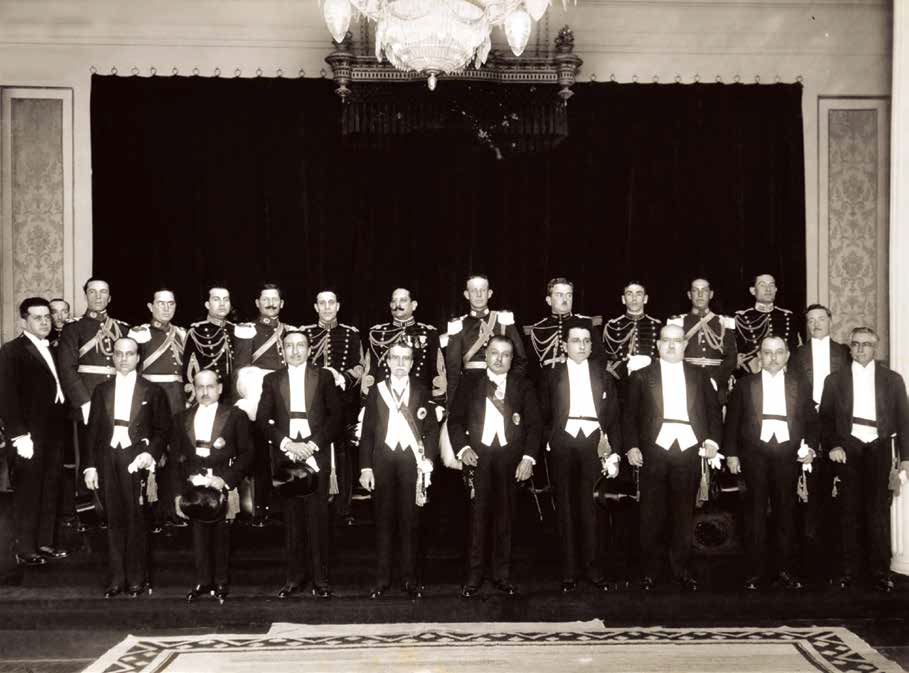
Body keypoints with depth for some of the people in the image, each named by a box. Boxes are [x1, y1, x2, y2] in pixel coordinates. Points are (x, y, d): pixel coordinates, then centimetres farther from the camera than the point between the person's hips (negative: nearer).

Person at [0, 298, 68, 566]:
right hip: (31, 436, -7)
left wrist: (60, 427, 4)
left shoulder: (50, 350, 15)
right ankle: (25, 550, 9)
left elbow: (56, 388, 13)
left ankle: (45, 543, 21)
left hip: (54, 433, 7)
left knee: (50, 492, 11)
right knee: (29, 493, 1)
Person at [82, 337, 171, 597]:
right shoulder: (102, 390, 13)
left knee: (136, 520, -4)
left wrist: (151, 454, -10)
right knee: (114, 520, 4)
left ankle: (137, 578, 5)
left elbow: (163, 429, 5)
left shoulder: (152, 391, 6)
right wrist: (90, 465, 5)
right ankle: (117, 578, 10)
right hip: (108, 461, 3)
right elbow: (93, 430, 12)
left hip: (137, 460, -3)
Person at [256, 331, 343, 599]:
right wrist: (287, 443, -9)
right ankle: (294, 577, 12)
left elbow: (336, 415, 2)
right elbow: (262, 419, 4)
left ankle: (320, 579, 4)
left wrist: (313, 444, -9)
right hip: (285, 458, 1)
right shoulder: (271, 380, 11)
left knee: (318, 518, -3)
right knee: (291, 520, 4)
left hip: (316, 456, -1)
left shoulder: (324, 377, 8)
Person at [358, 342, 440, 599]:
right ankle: (382, 579, 11)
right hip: (382, 462, 1)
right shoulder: (376, 391, 8)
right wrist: (365, 467, 0)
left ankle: (410, 579, 10)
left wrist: (428, 459, -6)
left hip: (412, 462, -1)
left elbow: (432, 430, 6)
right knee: (383, 521, 4)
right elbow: (367, 432, 6)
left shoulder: (422, 392, 6)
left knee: (409, 522, 2)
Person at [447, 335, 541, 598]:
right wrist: (462, 447, -10)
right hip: (478, 456, 0)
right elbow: (455, 419, 6)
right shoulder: (470, 384, 9)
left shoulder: (523, 386, 8)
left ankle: (502, 576, 15)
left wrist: (528, 458, -6)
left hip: (510, 458, 1)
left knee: (505, 516, 4)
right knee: (478, 515, -2)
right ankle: (474, 576, 7)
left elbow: (534, 424, 5)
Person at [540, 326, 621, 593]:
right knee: (565, 506, 3)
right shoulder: (553, 375, 10)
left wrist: (614, 449, 2)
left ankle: (593, 567, 12)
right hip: (563, 441, 0)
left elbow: (613, 414, 9)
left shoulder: (602, 374, 12)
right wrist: (550, 440, 0)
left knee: (591, 506, 1)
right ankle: (569, 570, 9)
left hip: (593, 441, 0)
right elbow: (544, 413, 11)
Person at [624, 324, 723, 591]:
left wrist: (713, 439, -3)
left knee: (684, 513, 5)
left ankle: (682, 569, 15)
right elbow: (630, 414, 6)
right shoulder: (642, 376, 10)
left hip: (689, 449, 1)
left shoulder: (699, 376, 15)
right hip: (654, 449, -1)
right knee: (652, 513, 1)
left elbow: (714, 410, 12)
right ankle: (649, 570, 10)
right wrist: (631, 446, -5)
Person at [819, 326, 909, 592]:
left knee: (879, 510, -1)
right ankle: (849, 568, 11)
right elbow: (825, 418, 7)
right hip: (847, 450, 0)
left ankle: (880, 570, 6)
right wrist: (832, 446, -7)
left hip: (879, 450, 0)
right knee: (850, 510, 4)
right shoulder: (835, 380, 8)